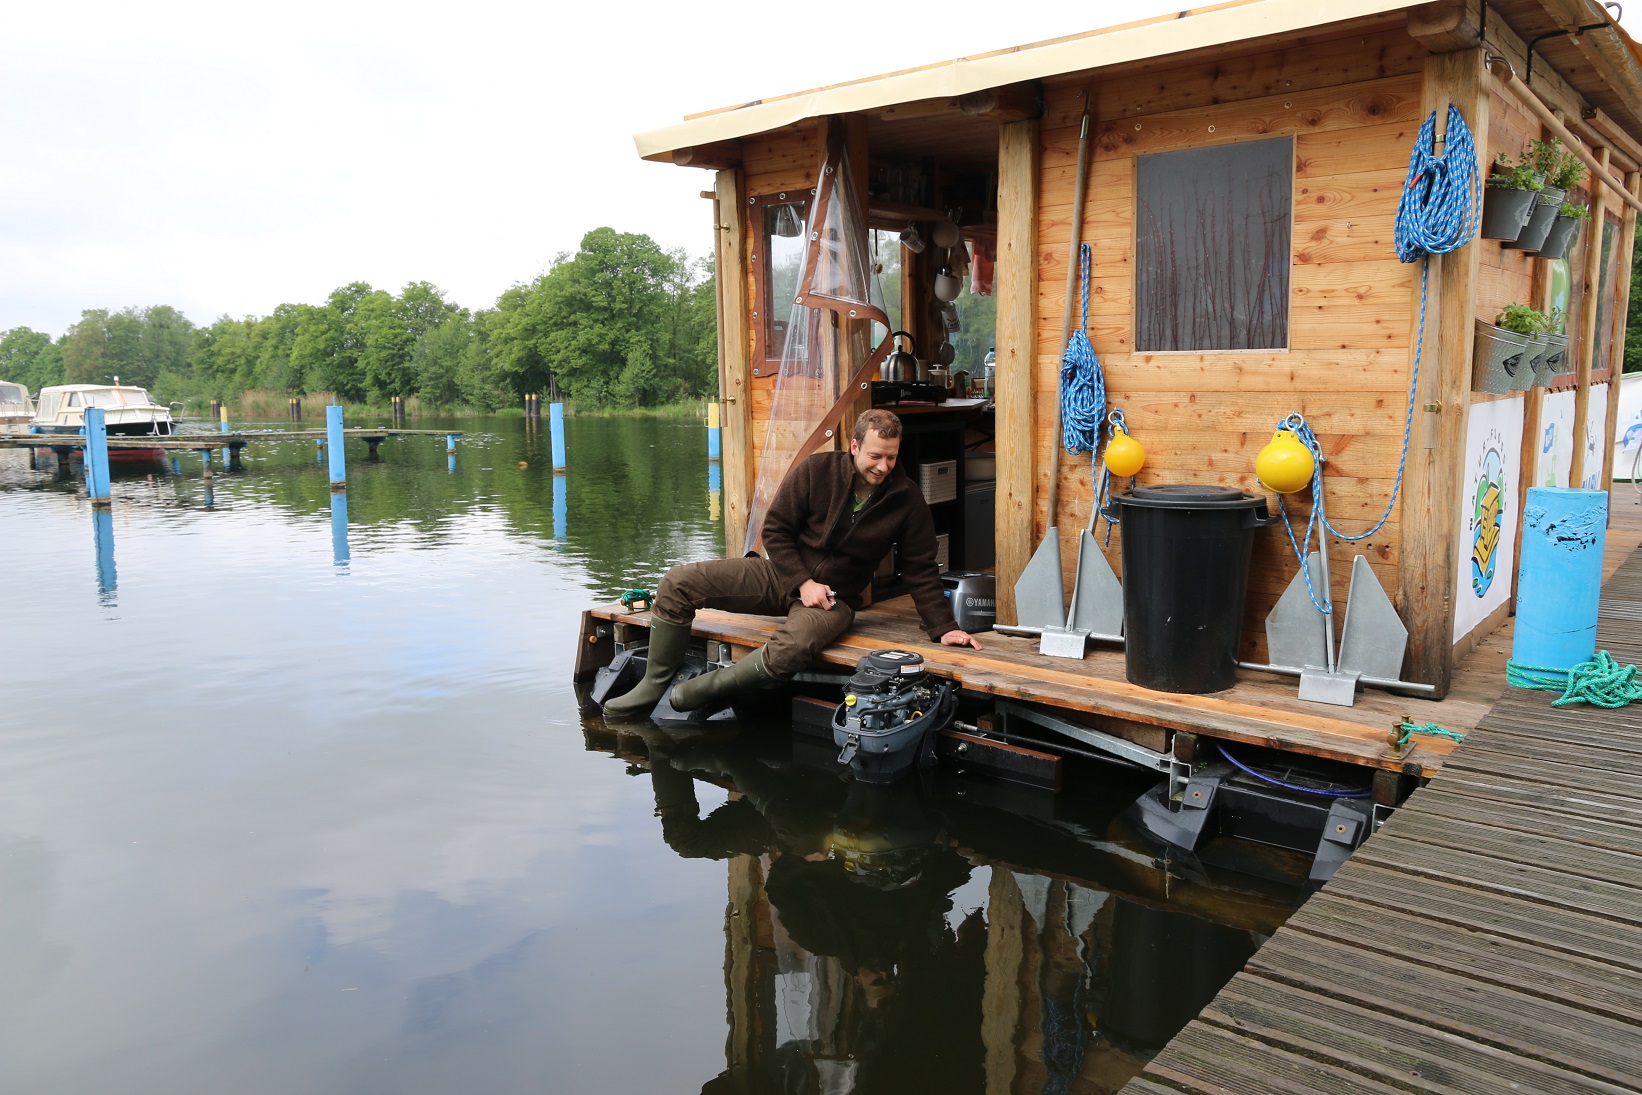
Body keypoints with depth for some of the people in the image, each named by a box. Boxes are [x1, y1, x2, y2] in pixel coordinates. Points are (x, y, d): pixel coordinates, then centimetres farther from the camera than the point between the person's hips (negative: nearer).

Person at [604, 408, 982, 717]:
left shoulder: (907, 500, -7)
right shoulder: (816, 471, -8)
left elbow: (921, 570, 0)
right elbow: (776, 529, -3)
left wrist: (943, 627, -6)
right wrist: (803, 582, -15)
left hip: (835, 596, -2)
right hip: (782, 574, 2)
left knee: (791, 648, -38)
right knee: (678, 582, -13)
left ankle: (696, 692, -15)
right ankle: (654, 686, 2)